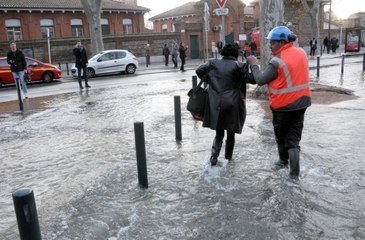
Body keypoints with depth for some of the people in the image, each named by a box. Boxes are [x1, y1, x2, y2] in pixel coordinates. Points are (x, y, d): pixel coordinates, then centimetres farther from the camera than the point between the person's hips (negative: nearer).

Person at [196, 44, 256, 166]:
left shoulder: (214, 63, 3)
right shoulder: (239, 65, -6)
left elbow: (199, 70, 4)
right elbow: (252, 79, -8)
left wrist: (208, 81, 12)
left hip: (216, 105, 2)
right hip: (232, 105, -2)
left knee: (219, 134, 16)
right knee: (231, 134, 17)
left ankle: (214, 155, -1)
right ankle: (228, 157, 27)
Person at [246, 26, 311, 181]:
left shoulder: (277, 62, -20)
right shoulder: (301, 53, 2)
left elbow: (260, 80, -13)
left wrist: (254, 64, 1)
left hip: (283, 105, -6)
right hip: (301, 103, 6)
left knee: (281, 136, 19)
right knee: (294, 138, 11)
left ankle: (283, 161, 39)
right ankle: (294, 173, 12)